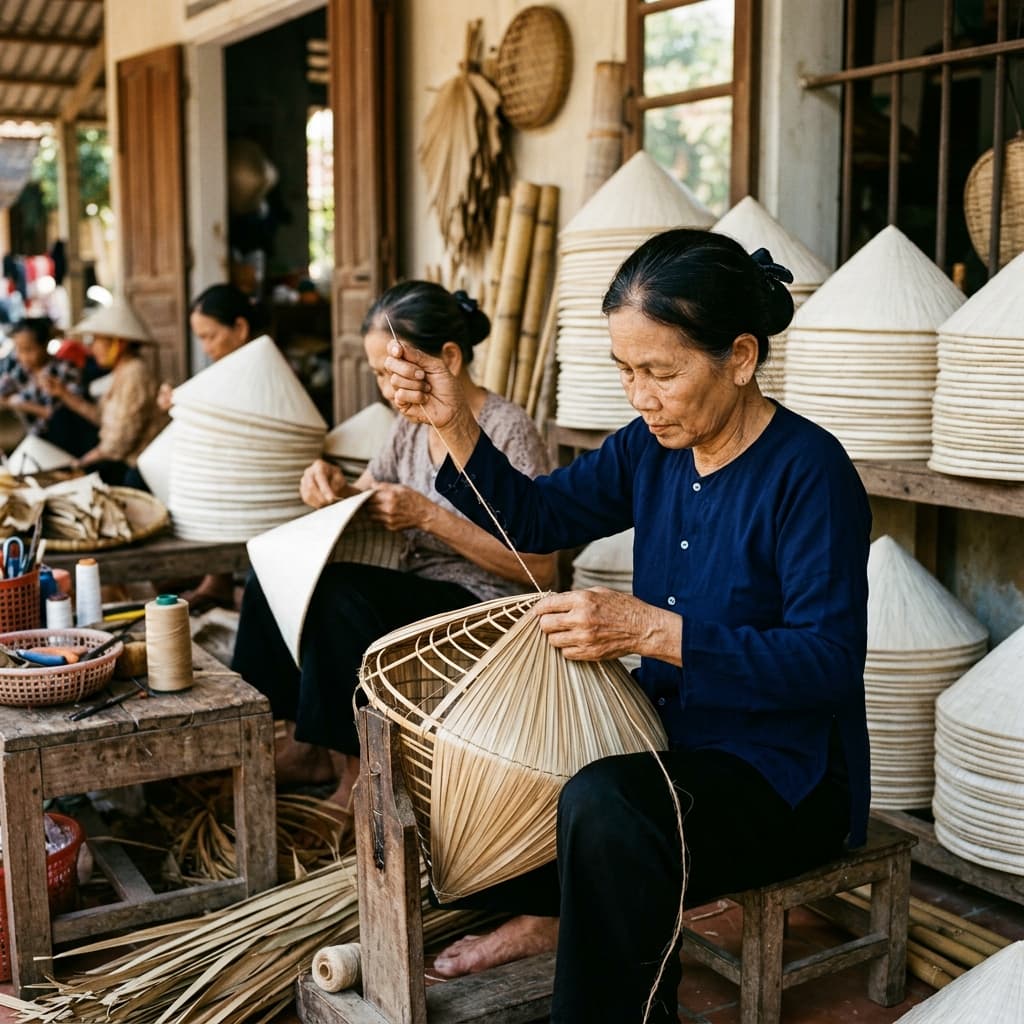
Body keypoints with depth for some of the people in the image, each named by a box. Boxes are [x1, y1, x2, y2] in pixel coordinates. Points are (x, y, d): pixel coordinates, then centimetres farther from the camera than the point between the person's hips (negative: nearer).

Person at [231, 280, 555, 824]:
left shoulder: (509, 431, -15)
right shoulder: (411, 426, 7)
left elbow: (539, 567, -20)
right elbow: (365, 503, 18)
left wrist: (429, 516, -22)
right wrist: (334, 489, -6)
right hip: (417, 597, 8)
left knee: (339, 592, -29)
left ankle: (356, 772, -14)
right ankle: (303, 741, 2)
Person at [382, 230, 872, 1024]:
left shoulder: (809, 472, -20)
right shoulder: (651, 449, 1)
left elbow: (831, 662, -26)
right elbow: (536, 518, 6)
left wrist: (653, 631, -35)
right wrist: (453, 423, -10)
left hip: (784, 777, -8)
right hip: (672, 737, 8)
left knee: (604, 806, -33)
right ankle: (557, 914, 16)